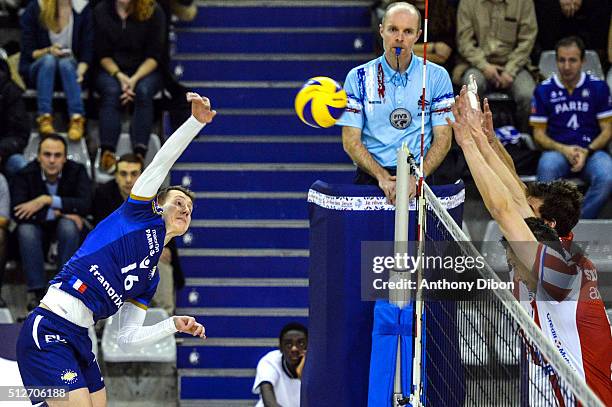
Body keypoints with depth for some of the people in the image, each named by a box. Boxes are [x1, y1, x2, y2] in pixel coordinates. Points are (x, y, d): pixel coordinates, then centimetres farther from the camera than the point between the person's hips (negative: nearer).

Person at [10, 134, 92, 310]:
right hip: (37, 228, 0)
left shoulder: (76, 171, -13)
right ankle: (37, 292, -30)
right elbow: (17, 213, -26)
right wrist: (55, 213, -29)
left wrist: (47, 200, -33)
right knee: (25, 230, -33)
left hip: (65, 225, 0)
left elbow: (85, 204, -28)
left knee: (68, 226, -34)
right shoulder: (25, 175, -14)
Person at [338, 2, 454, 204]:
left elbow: (442, 138, 4)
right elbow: (351, 141, 3)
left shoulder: (436, 76, 7)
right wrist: (382, 177, -12)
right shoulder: (358, 77, 7)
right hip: (371, 176, 0)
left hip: (420, 175, 0)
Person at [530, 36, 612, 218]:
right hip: (557, 150, 0)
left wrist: (586, 152, -11)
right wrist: (564, 149, -11)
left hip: (591, 151, 0)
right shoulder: (544, 90, 7)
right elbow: (539, 133, 8)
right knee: (547, 168, -37)